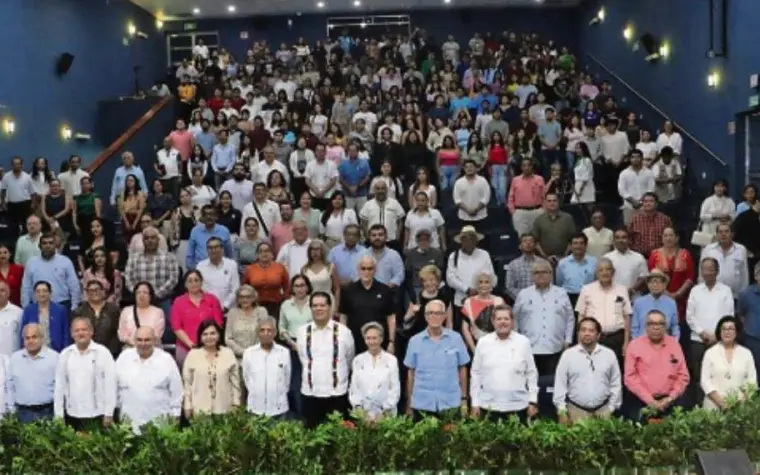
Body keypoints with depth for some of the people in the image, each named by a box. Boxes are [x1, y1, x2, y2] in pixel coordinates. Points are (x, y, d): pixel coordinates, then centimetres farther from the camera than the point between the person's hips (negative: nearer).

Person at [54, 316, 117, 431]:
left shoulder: (103, 352, -5)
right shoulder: (65, 354, 6)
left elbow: (110, 383, -6)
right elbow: (60, 385, 9)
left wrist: (109, 414, -8)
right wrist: (58, 414, 7)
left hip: (96, 415, -3)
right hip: (72, 415, 3)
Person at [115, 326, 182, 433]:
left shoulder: (166, 360, -2)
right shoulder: (124, 358, 4)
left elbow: (176, 391, 3)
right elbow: (114, 388, 10)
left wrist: (175, 415, 3)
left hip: (160, 423, -2)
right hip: (129, 423, 2)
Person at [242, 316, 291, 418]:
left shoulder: (284, 352, -1)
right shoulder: (249, 353, 0)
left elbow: (287, 377, 7)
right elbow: (246, 378, 9)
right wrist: (256, 393, 11)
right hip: (255, 408, 0)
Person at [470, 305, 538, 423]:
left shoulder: (523, 342, 1)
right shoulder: (483, 342, 3)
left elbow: (531, 373, 5)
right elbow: (476, 373, 6)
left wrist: (533, 401, 2)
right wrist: (475, 402, 4)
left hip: (517, 405, 0)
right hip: (489, 405, 1)